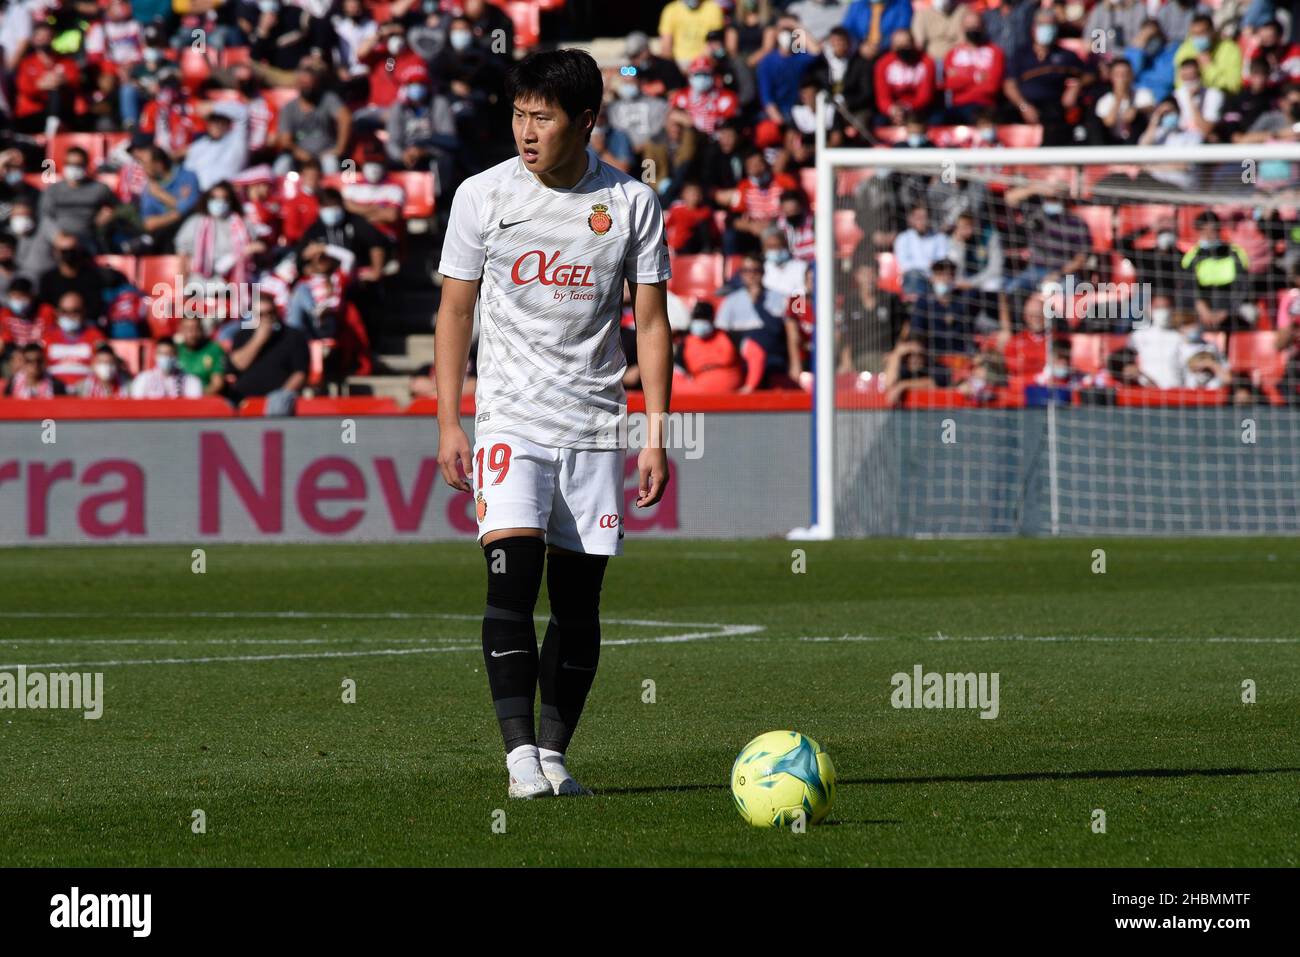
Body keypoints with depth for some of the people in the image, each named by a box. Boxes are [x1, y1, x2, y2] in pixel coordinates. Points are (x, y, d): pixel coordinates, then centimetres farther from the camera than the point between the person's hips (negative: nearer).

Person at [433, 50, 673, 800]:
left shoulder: (633, 203, 1)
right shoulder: (482, 196, 0)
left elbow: (652, 322, 5)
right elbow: (455, 310, 6)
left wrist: (656, 434, -1)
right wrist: (448, 422, 0)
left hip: (596, 426, 1)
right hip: (509, 419, -1)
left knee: (578, 598, 2)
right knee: (513, 578, -17)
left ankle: (554, 753, 10)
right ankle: (520, 753, -19)